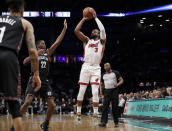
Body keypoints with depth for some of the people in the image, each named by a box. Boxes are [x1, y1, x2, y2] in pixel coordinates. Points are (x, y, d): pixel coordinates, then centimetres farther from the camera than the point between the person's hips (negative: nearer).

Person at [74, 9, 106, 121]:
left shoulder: (102, 41, 13)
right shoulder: (86, 40, 18)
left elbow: (102, 29, -4)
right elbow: (76, 30, 7)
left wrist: (95, 17, 4)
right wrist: (84, 19, 11)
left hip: (96, 68, -1)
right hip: (86, 67, 1)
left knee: (95, 92, -8)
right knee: (82, 90, 0)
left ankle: (95, 115, -5)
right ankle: (78, 113, 5)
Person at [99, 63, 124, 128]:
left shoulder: (115, 73, 3)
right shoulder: (103, 75, 14)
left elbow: (121, 80, 0)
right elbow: (101, 84, 22)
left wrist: (117, 84, -19)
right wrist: (101, 91, 5)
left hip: (114, 91, -2)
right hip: (106, 91, 3)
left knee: (115, 108, -1)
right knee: (105, 107, -9)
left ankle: (116, 122, 7)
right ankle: (103, 122, -14)